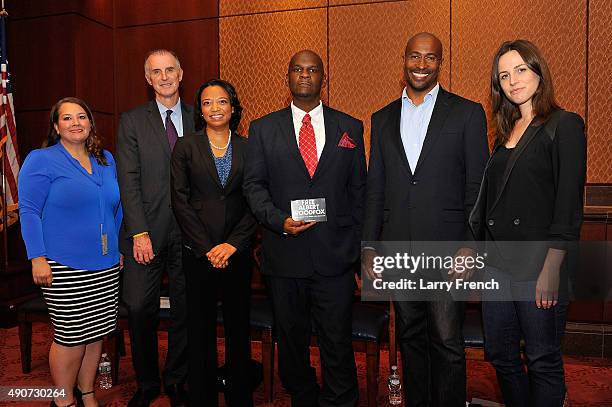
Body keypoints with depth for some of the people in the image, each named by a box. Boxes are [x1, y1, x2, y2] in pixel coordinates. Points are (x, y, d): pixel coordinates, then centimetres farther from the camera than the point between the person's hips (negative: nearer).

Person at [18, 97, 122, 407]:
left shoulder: (106, 160, 13)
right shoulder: (41, 160, -4)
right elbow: (28, 211, -7)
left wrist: (121, 248, 15)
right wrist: (38, 257, -14)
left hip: (105, 267, 6)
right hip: (65, 268, -5)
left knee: (96, 333, 12)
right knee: (71, 336, 2)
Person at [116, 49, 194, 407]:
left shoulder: (198, 119, 8)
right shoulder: (132, 121, 5)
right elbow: (129, 180, -2)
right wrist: (140, 232, -11)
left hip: (188, 231, 1)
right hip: (147, 232, -1)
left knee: (185, 310, 8)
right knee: (140, 309, 2)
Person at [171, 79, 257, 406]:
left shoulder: (247, 148, 5)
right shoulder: (186, 147, 2)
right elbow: (180, 201, -3)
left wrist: (232, 244, -9)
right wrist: (207, 248, -9)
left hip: (237, 252, 1)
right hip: (198, 252, -1)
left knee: (239, 326, 10)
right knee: (200, 327, 8)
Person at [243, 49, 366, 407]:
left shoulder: (350, 128, 8)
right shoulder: (263, 129, 7)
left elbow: (358, 189, 8)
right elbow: (254, 184, 3)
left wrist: (357, 246, 5)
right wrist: (279, 220, -14)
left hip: (336, 256, 0)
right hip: (285, 255, 1)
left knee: (337, 343, 3)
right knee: (291, 341, 15)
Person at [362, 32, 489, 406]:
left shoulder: (468, 113, 1)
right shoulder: (382, 119, 11)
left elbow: (477, 188, -2)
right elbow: (375, 190, 11)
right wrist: (369, 246, 6)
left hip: (445, 249, -3)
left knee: (447, 343, 3)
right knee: (410, 338, 15)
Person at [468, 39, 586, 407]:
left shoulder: (565, 125, -5)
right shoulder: (506, 132, 15)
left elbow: (570, 203, -12)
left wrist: (552, 267, -18)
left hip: (537, 262, -6)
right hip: (497, 261, 7)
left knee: (543, 362, 7)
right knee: (500, 355, 15)